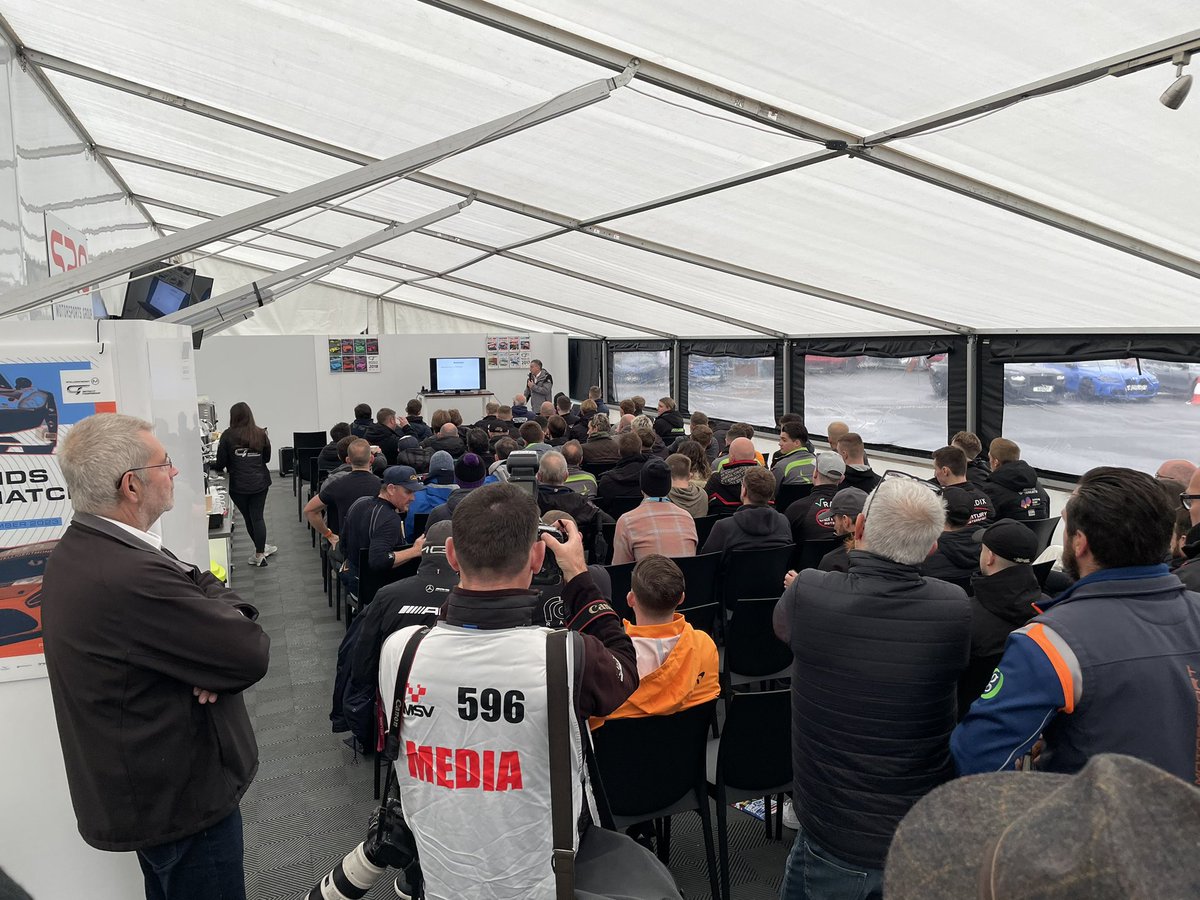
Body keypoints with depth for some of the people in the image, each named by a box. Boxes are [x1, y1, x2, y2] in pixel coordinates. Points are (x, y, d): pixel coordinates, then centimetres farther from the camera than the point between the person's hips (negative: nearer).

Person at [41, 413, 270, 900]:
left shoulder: (80, 548, 0)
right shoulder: (131, 577, -33)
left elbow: (209, 588, 3)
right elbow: (251, 654, -27)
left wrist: (211, 596, -20)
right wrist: (218, 599, -9)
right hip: (181, 800, -9)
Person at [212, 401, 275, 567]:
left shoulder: (228, 435, -7)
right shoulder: (261, 434, 1)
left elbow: (221, 463, -4)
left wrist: (211, 467, 16)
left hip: (239, 484, -2)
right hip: (260, 482, 2)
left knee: (248, 518, 13)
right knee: (257, 517, 8)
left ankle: (261, 549, 26)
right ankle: (259, 553, 11)